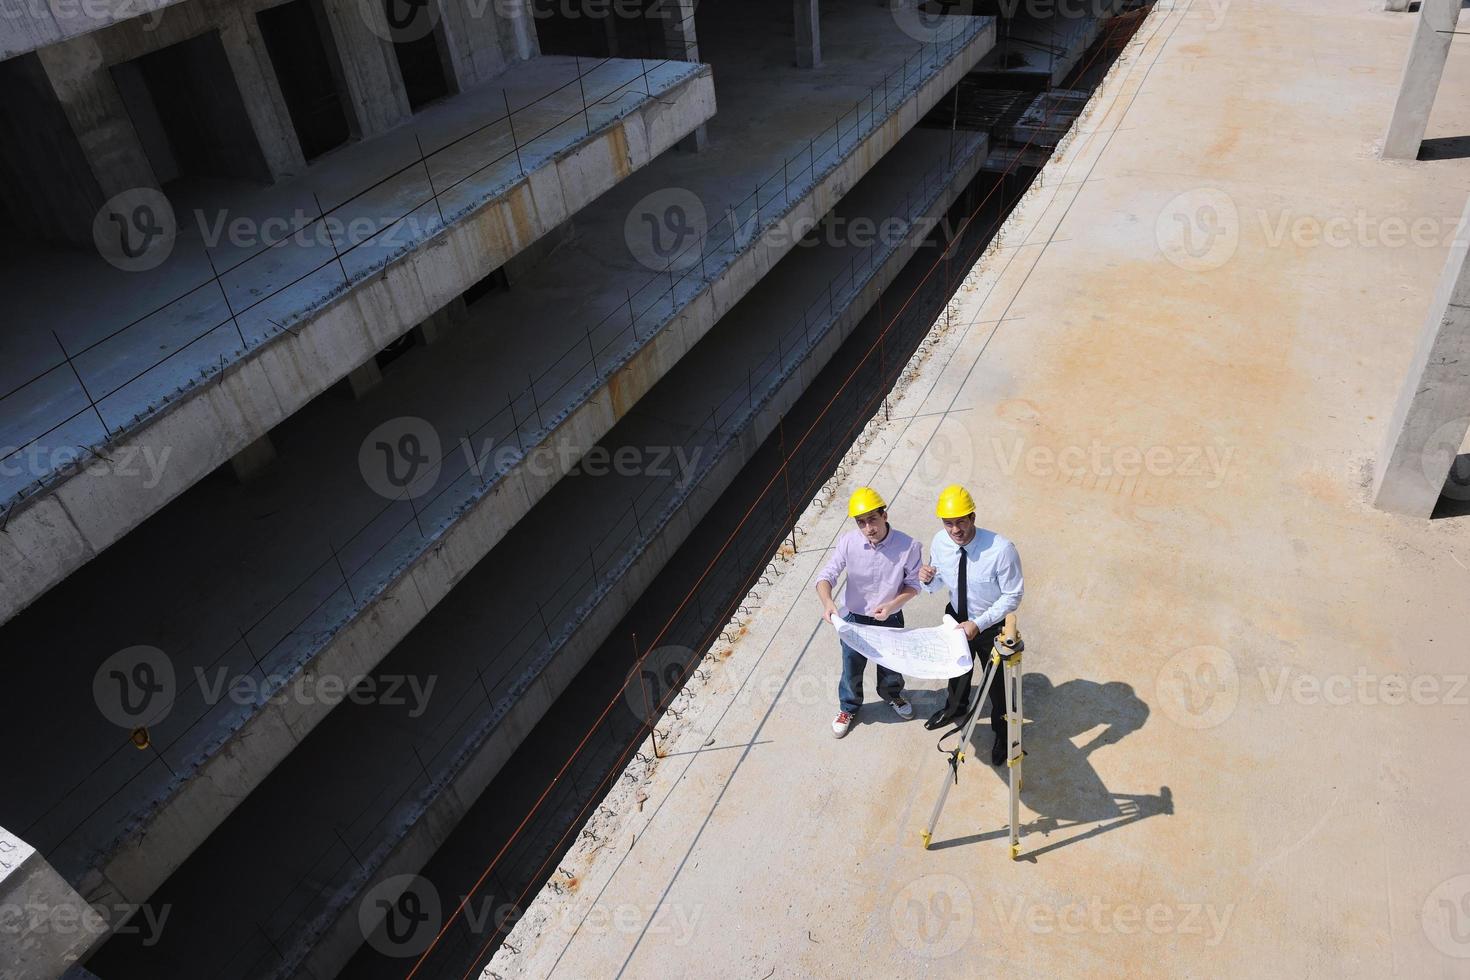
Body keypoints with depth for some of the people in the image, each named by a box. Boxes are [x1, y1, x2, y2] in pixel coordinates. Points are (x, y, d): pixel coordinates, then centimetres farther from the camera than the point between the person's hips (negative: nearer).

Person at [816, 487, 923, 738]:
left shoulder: (908, 546, -27)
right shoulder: (848, 542, -24)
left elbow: (913, 584, -12)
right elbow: (827, 576, -18)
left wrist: (891, 605, -27)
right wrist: (827, 601, -39)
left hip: (890, 619, 0)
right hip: (855, 618, 0)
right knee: (851, 667, 21)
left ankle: (892, 694, 60)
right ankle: (848, 707, 50)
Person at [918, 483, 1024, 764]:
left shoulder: (1001, 549, -35)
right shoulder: (939, 543, -20)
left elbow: (1012, 596, -23)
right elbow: (939, 583, -2)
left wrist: (978, 624, -30)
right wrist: (928, 580, -27)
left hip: (992, 625, -4)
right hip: (957, 618, 4)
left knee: (997, 683, 19)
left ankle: (1002, 735, 48)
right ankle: (955, 709, 63)